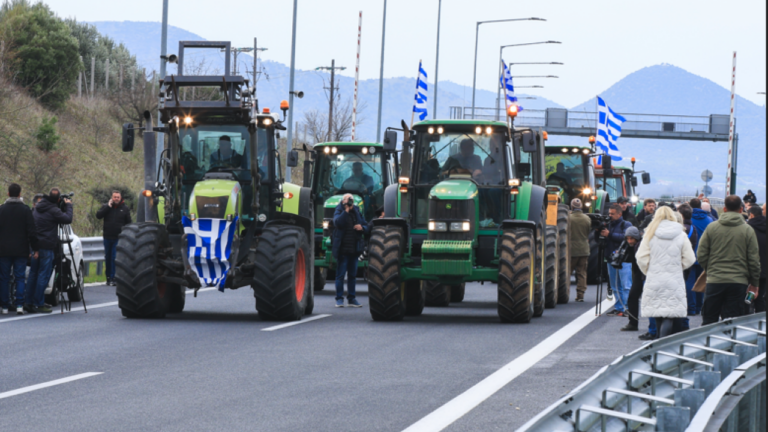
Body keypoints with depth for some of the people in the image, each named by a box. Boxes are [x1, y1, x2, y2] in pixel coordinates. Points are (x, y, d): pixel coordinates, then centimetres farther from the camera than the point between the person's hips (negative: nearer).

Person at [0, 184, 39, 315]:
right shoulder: (25, 210, -3)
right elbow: (32, 231, -4)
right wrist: (35, 249, 2)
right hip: (21, 250, 0)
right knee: (20, 277, 3)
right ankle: (19, 305, -7)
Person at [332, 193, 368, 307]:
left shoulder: (356, 212, 14)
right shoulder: (339, 212, -1)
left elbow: (366, 226, 17)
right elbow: (337, 223, -21)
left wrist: (362, 227, -6)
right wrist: (346, 211, -22)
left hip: (354, 249, 5)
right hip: (342, 249, -5)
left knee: (352, 275, 9)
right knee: (341, 274, -4)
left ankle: (351, 299, 15)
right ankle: (339, 298, 1)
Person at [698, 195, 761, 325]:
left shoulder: (712, 227, -1)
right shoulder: (748, 231, -2)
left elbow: (701, 255, 1)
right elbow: (754, 260, 0)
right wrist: (754, 283, 10)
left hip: (714, 281, 0)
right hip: (739, 282, 0)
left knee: (708, 320, 9)